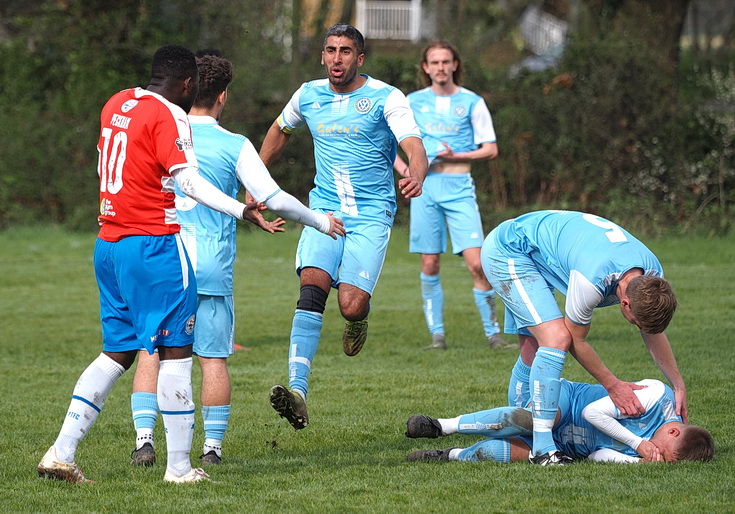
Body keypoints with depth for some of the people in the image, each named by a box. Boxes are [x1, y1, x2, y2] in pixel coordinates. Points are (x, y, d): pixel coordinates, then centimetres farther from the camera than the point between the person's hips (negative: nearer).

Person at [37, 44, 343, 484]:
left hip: (109, 244, 8)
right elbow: (189, 180, -20)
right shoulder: (169, 116, -11)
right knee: (176, 351, -1)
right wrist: (241, 210, -26)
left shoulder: (117, 104, 12)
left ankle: (61, 453, 6)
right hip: (155, 245, -8)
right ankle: (180, 467, -1)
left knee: (118, 352, 13)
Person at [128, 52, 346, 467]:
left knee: (151, 351, 7)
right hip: (212, 266, -2)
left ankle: (144, 437, -3)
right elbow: (272, 198, -4)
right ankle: (213, 445, 6)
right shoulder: (235, 146, -4)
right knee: (214, 358, 5)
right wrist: (318, 219, 12)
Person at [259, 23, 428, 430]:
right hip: (325, 209, 3)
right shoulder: (308, 96, 9)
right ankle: (297, 391, -31)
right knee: (312, 287, -22)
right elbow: (280, 130, 30)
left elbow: (414, 147, -18)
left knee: (351, 305, -18)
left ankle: (358, 317, 24)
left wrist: (415, 176, -41)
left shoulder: (386, 98, -5)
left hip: (371, 214, -3)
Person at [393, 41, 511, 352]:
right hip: (423, 186, 2)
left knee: (476, 262, -11)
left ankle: (492, 334, -4)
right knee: (429, 264, 1)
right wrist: (403, 167, -1)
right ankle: (437, 334, 8)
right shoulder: (413, 102, 11)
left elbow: (491, 150, 3)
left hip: (458, 187, -2)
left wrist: (455, 156, -11)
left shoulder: (472, 102, 4)